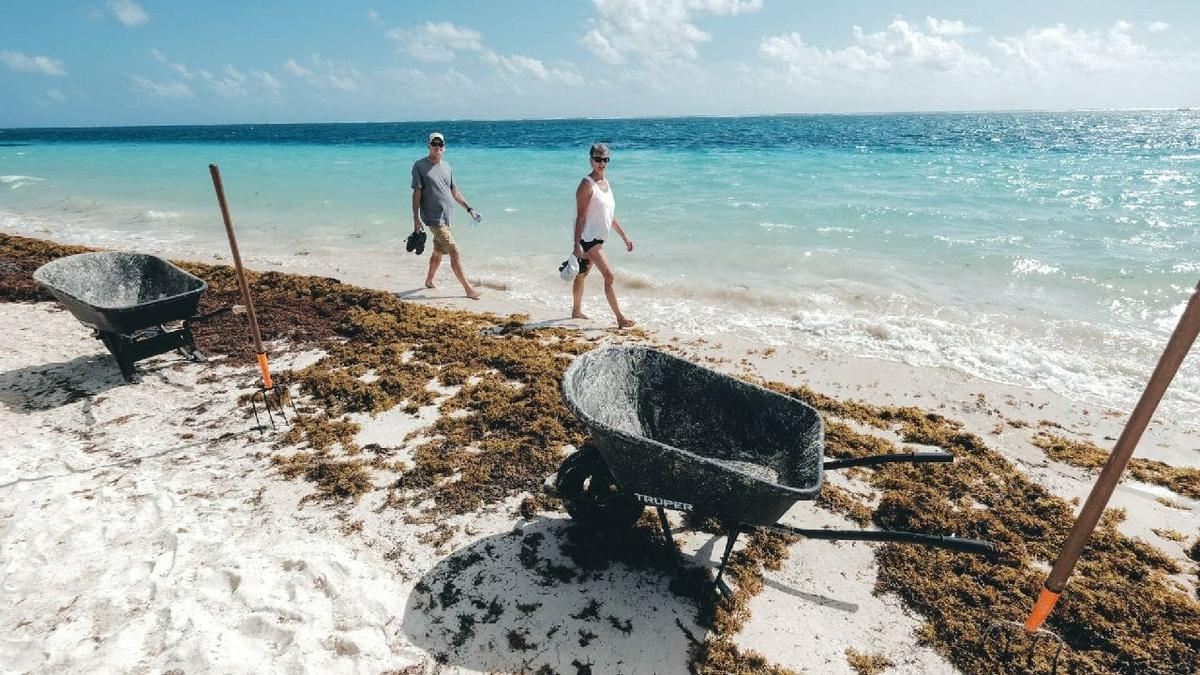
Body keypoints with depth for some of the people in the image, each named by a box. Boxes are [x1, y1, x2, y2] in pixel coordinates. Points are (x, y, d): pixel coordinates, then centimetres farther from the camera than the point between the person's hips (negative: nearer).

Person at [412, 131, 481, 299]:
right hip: (433, 218, -7)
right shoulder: (420, 165, -5)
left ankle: (429, 281, 35)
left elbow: (454, 191, 20)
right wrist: (416, 218, -11)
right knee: (454, 252, -10)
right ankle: (468, 288, -5)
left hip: (446, 217, 7)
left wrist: (469, 209, 16)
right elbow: (417, 193, -7)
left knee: (438, 252, 17)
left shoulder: (447, 166, 14)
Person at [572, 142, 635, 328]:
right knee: (609, 276, -13)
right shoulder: (587, 184, -13)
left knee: (582, 274, 19)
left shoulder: (605, 183, 13)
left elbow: (610, 215, 19)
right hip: (587, 238, -9)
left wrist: (625, 237, 19)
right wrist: (577, 245, -23)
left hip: (598, 239, 9)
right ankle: (620, 317, -9)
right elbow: (580, 217, -18)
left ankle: (576, 311, 33)